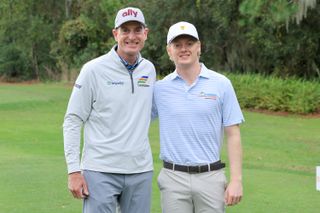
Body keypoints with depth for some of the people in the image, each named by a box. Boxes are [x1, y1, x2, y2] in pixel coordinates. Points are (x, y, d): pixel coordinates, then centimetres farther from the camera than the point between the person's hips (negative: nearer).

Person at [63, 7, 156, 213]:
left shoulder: (149, 70, 8)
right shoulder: (94, 70, -6)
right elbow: (72, 122, -5)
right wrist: (74, 170, -10)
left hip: (141, 172, 5)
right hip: (101, 172, -4)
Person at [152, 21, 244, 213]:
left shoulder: (221, 84, 1)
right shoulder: (160, 88, 4)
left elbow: (233, 134, 0)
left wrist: (236, 180, -6)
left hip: (211, 177, -1)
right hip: (173, 178, 1)